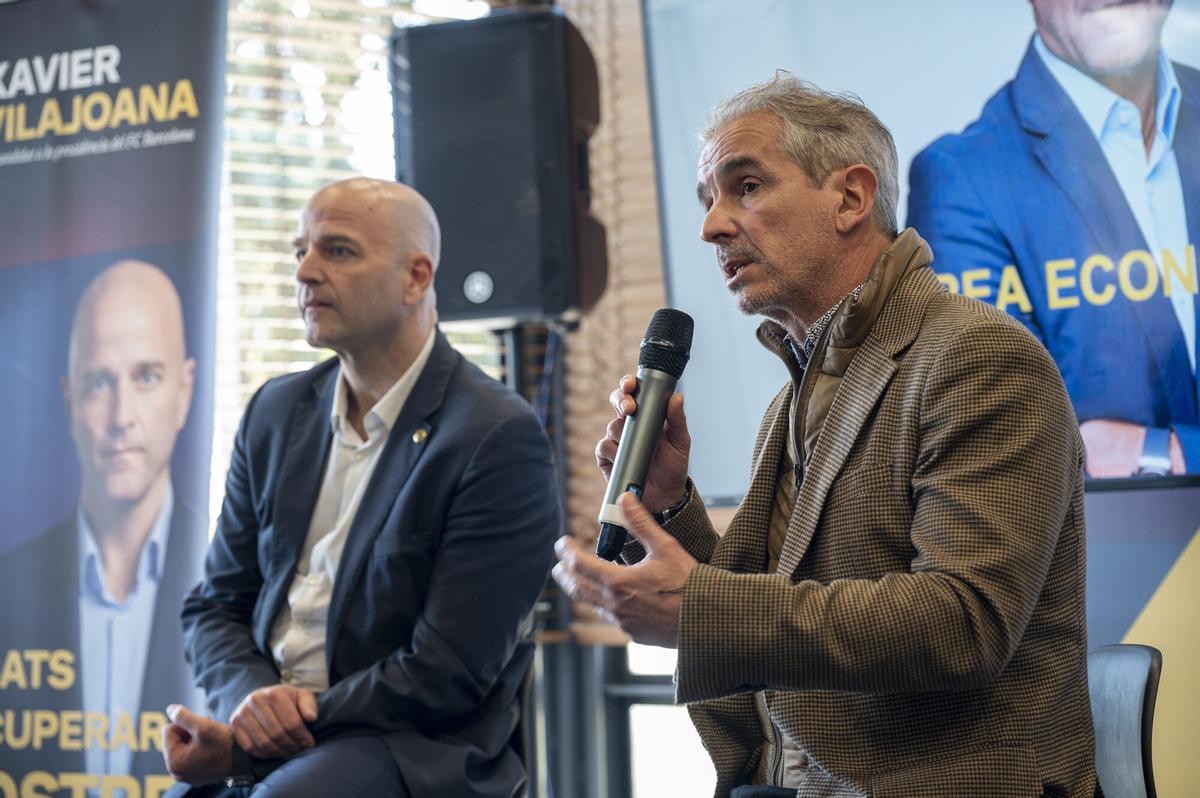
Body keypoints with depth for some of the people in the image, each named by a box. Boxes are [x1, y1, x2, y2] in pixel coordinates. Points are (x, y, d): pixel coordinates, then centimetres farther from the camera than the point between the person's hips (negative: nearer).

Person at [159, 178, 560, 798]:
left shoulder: (499, 437, -11)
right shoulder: (275, 411, 11)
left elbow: (447, 672, -14)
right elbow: (216, 607, 14)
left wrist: (245, 748, -15)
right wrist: (249, 695, -10)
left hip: (411, 748, -6)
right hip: (263, 733, 6)